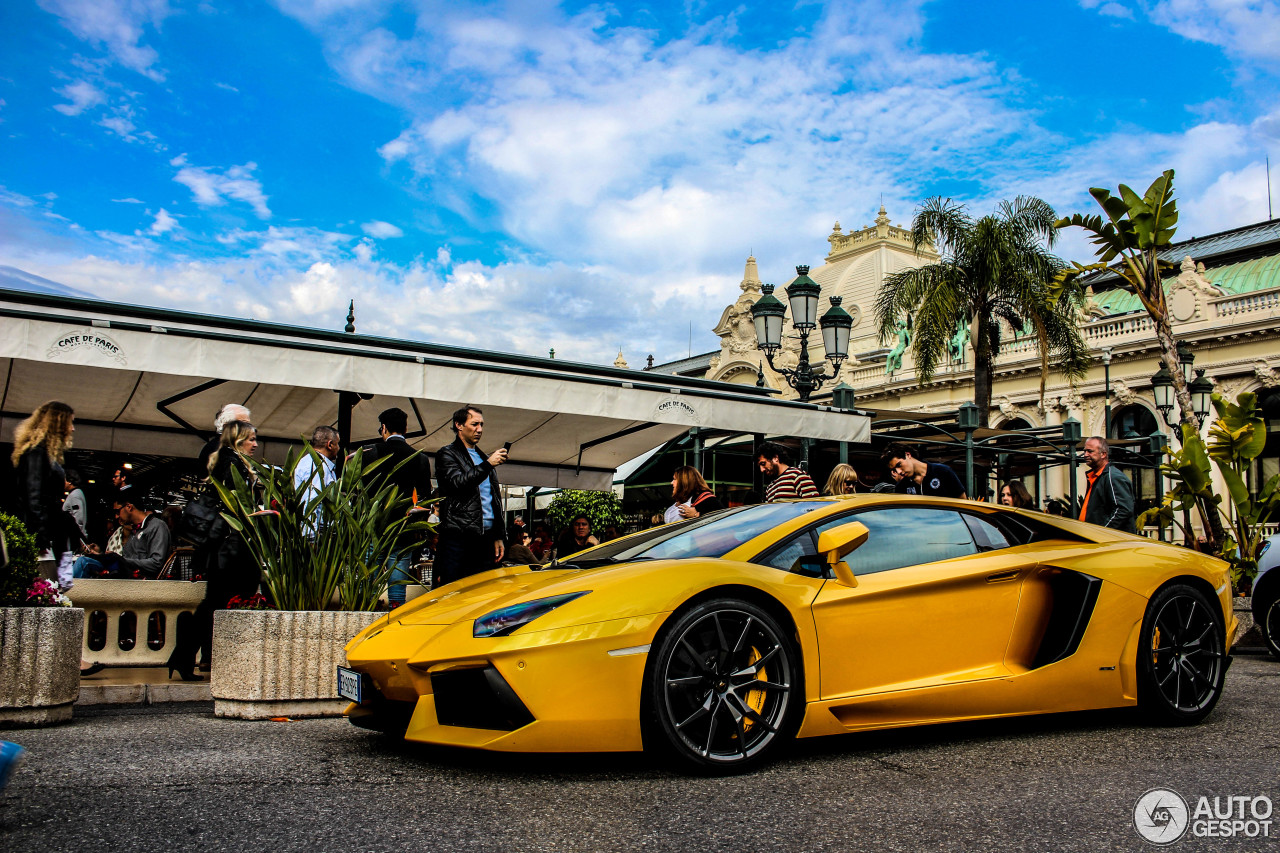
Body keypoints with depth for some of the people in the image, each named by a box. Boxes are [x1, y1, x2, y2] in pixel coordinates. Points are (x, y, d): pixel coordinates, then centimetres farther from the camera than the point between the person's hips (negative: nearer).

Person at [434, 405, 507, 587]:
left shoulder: (484, 458, 23)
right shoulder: (447, 454, 4)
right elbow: (458, 483, -15)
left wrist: (499, 536, 18)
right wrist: (487, 464, -15)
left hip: (485, 537, 6)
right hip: (458, 537, -6)